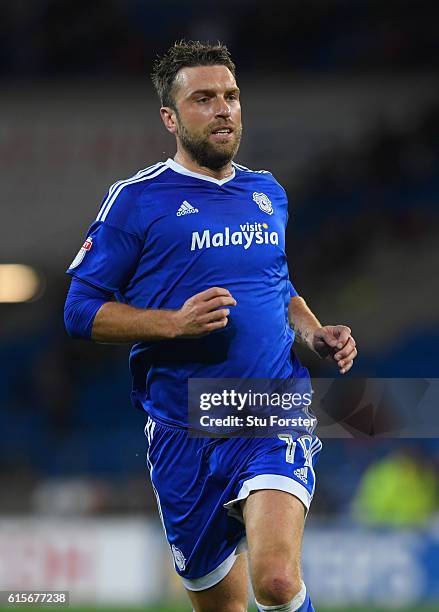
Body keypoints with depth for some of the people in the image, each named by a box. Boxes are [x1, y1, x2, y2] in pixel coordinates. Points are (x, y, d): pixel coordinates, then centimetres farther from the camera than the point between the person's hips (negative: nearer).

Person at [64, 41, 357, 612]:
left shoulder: (269, 193, 12)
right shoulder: (135, 199, -3)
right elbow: (81, 311, -4)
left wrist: (316, 333, 8)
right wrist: (175, 323, -18)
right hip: (184, 432, -1)